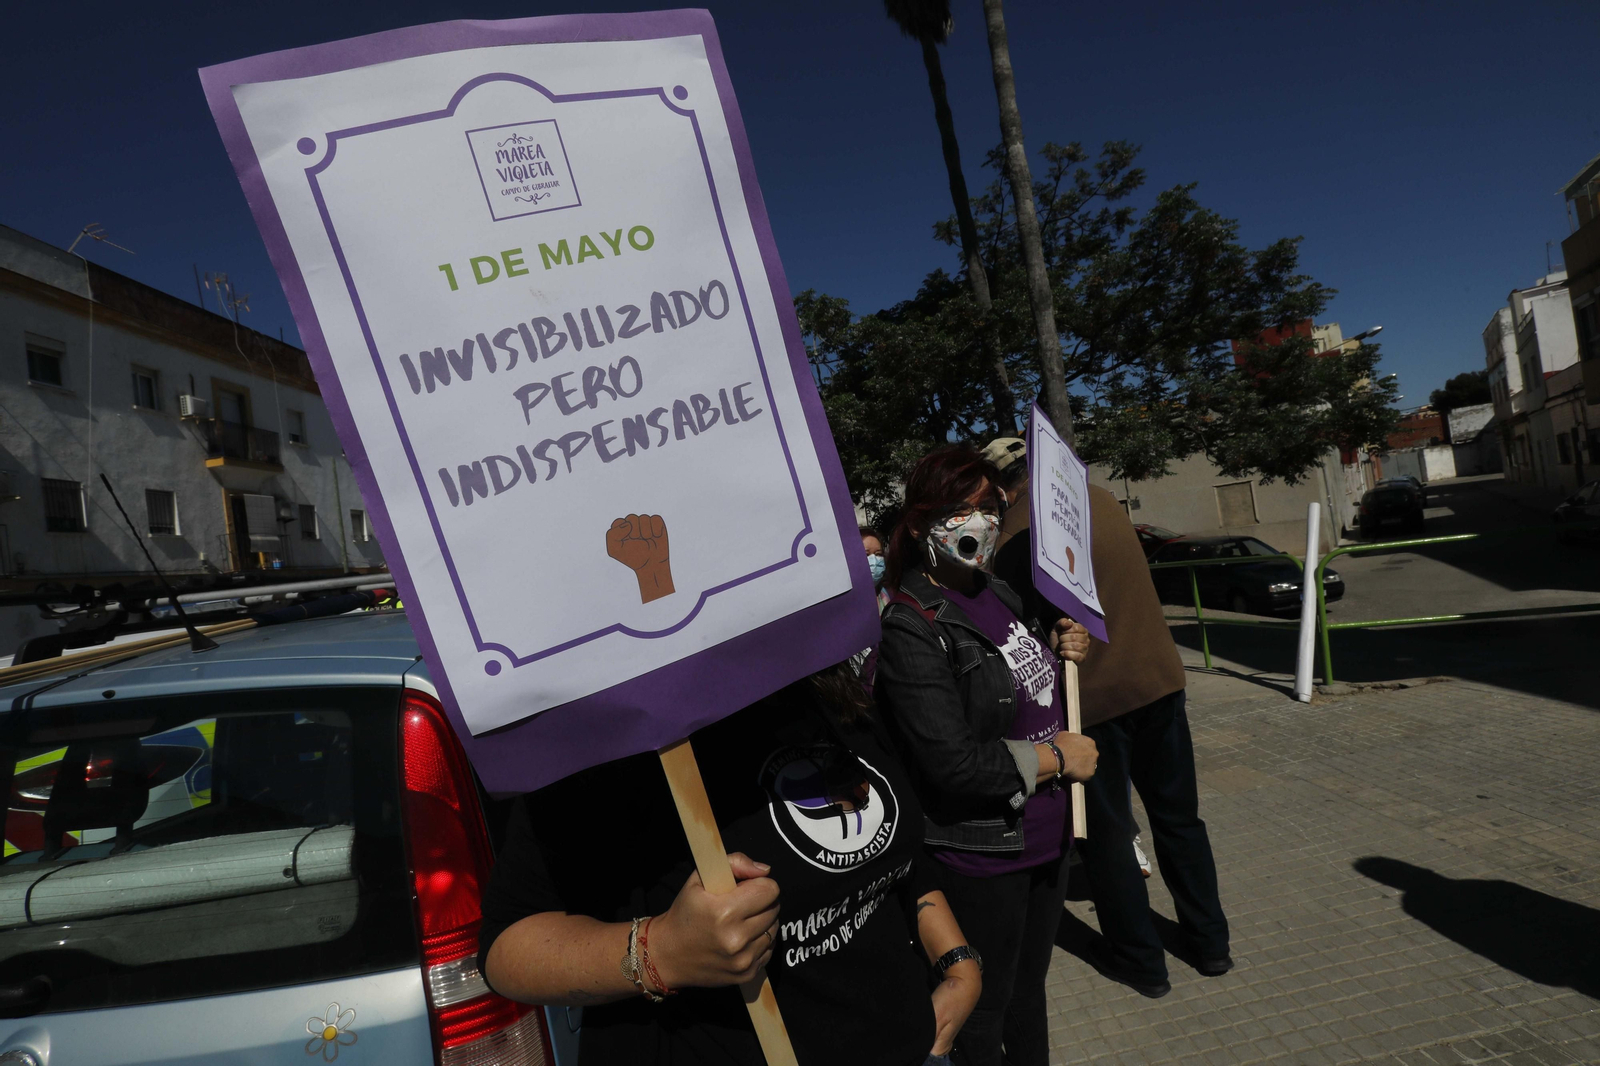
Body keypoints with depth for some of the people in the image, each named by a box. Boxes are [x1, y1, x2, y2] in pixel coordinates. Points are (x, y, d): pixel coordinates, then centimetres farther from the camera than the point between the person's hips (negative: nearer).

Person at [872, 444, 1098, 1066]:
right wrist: (1058, 758, -17)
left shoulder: (998, 594, 4)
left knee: (1029, 993, 26)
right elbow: (953, 764, -27)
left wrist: (1058, 651, -1)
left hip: (1043, 838, 8)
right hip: (980, 859, -8)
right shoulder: (911, 630, -22)